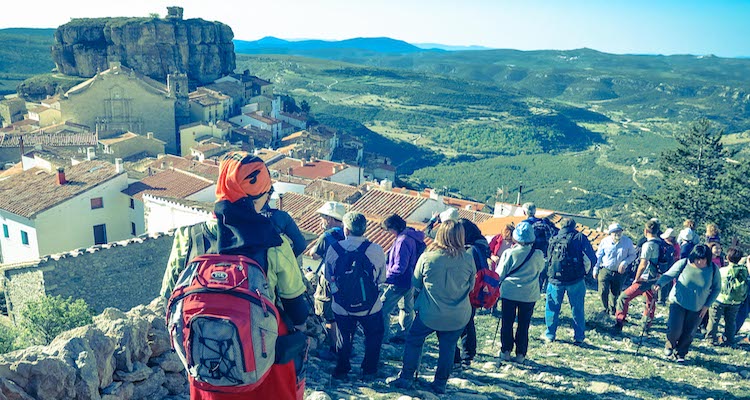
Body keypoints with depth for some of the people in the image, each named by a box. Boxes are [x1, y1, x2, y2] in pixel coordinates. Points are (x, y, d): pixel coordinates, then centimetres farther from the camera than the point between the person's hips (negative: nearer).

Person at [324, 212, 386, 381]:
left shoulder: (333, 249, -13)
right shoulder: (376, 249, -14)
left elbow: (328, 277, -1)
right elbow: (381, 278, -3)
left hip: (341, 307, 1)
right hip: (370, 307, -1)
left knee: (344, 337, 23)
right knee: (374, 336, 24)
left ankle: (341, 371, 34)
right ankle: (368, 371, 31)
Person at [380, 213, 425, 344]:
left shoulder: (403, 240, -25)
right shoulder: (413, 237, 5)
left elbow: (399, 267, -26)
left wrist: (385, 276, -14)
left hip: (399, 283, -10)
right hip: (410, 281, 10)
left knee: (383, 308, -2)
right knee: (407, 308, 20)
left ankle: (382, 336, 4)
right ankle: (405, 335, 33)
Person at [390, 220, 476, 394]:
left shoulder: (427, 257, -15)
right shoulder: (468, 259, -10)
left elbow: (416, 284, -1)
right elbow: (471, 286, 6)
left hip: (429, 314, -1)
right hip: (459, 317, 2)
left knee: (413, 340, 18)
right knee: (448, 347, 17)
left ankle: (406, 378, 24)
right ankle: (441, 383, 27)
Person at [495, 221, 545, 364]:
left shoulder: (509, 253, -13)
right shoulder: (538, 255, -10)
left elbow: (499, 274, -4)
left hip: (509, 292, -1)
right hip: (529, 294, 1)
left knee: (507, 323, 11)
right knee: (524, 325, 11)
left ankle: (505, 351, 16)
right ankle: (520, 354, 15)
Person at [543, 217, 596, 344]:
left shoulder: (554, 240, 8)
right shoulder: (580, 238, -1)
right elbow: (592, 259, -5)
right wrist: (586, 272, 10)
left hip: (555, 279, 2)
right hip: (575, 280, -1)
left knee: (552, 308, 13)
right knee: (577, 309, 11)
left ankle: (549, 334, 19)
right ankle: (579, 336, 17)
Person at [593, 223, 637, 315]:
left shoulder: (628, 241, -3)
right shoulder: (605, 241, -3)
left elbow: (633, 255, 5)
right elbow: (598, 256, 4)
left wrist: (625, 262, -14)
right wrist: (595, 269, 1)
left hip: (619, 272, 1)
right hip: (605, 270, -1)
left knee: (615, 293, 10)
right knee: (603, 291, -8)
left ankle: (612, 310, 32)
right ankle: (606, 308, 16)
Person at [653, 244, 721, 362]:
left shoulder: (713, 269, -9)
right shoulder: (683, 264, -15)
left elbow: (717, 289, 3)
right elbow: (668, 275, -7)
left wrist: (707, 305, -3)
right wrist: (659, 283, -29)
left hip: (697, 308, 2)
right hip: (678, 302, -2)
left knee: (688, 333, 8)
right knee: (675, 329, -10)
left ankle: (680, 354, 31)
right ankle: (670, 346, 23)